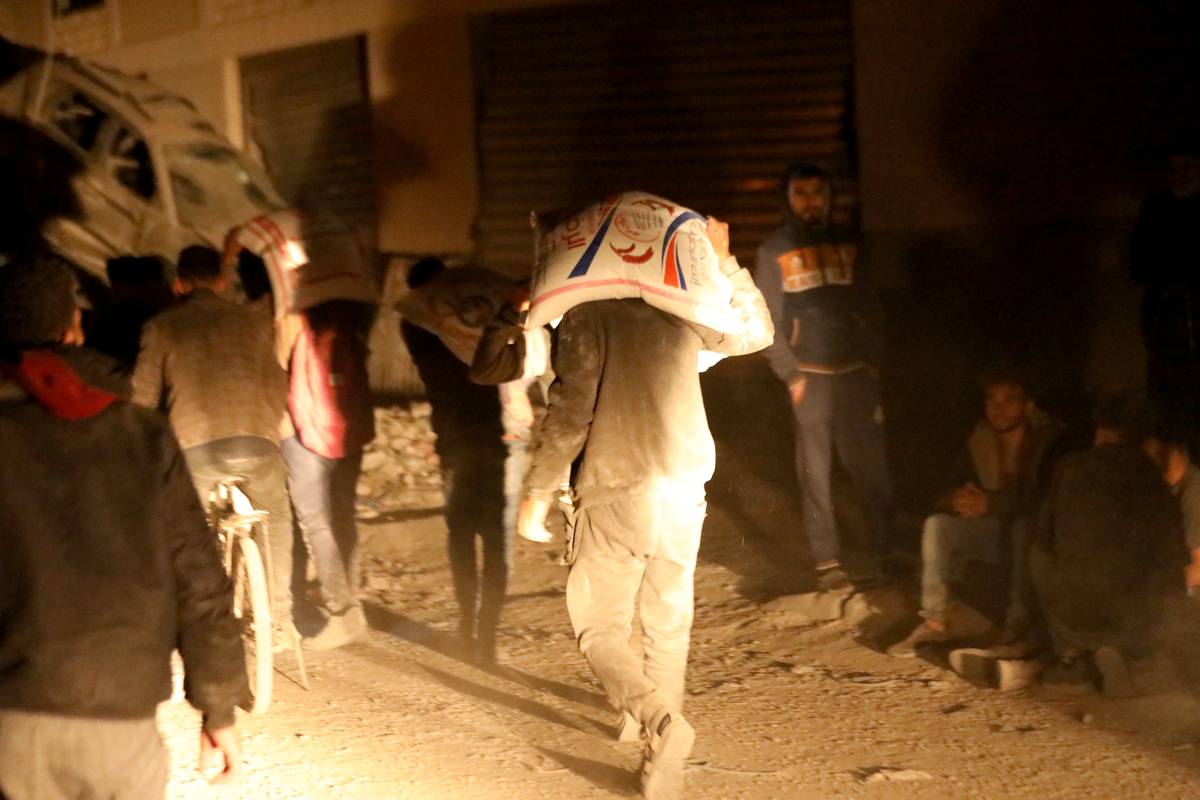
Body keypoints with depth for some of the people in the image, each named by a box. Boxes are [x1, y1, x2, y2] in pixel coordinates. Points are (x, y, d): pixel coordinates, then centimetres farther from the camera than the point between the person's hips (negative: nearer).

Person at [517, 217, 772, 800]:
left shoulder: (586, 317, -6)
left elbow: (570, 414, -10)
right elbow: (757, 332, 25)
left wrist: (537, 494, -2)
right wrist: (724, 262, 27)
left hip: (615, 495, -4)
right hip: (683, 491, 4)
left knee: (598, 627, 4)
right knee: (669, 626, 14)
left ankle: (658, 719, -21)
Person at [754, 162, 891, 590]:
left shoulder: (846, 242, 11)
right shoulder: (775, 249, 4)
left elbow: (861, 305, 12)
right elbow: (768, 320, 1)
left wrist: (870, 360, 3)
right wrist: (790, 375, -5)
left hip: (855, 372, 2)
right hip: (810, 375, -2)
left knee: (870, 462, 1)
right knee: (815, 470, -2)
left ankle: (887, 543, 10)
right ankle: (827, 560, 0)